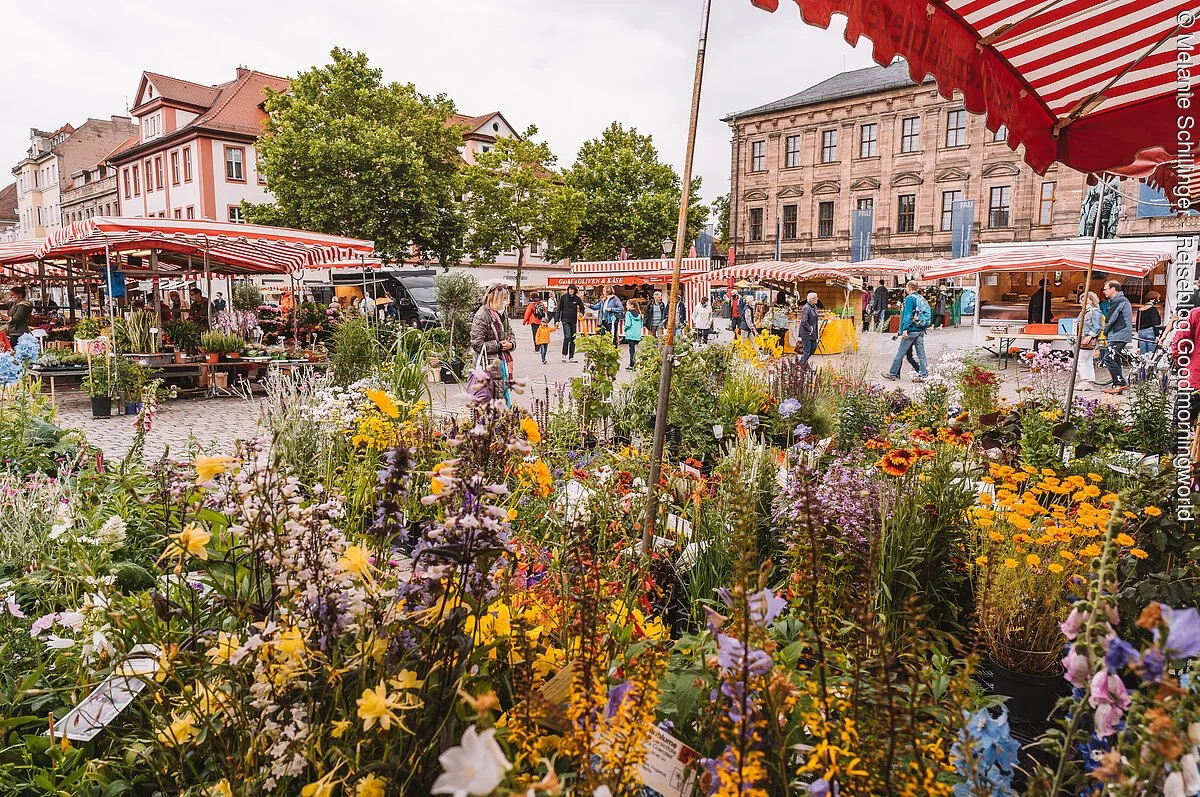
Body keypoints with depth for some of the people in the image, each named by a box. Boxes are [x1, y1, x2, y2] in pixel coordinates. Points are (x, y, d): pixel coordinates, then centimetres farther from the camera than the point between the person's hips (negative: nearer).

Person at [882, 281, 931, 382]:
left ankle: (892, 374, 6)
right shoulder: (922, 299, 13)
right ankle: (924, 375, 6)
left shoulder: (909, 298, -10)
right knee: (921, 354, 7)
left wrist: (905, 329, -20)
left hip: (911, 330, -7)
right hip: (921, 330, 8)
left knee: (900, 353, 0)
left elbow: (908, 315, -17)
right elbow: (928, 313, 17)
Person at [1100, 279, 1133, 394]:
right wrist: (1108, 333, 15)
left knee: (1109, 359, -14)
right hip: (1120, 335, 11)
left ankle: (1120, 384, -14)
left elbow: (1111, 319, -13)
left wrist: (1105, 332, 2)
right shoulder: (1123, 300, 21)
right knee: (1114, 359, 13)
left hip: (1118, 336, -11)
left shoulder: (1118, 301, -13)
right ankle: (1117, 385, 16)